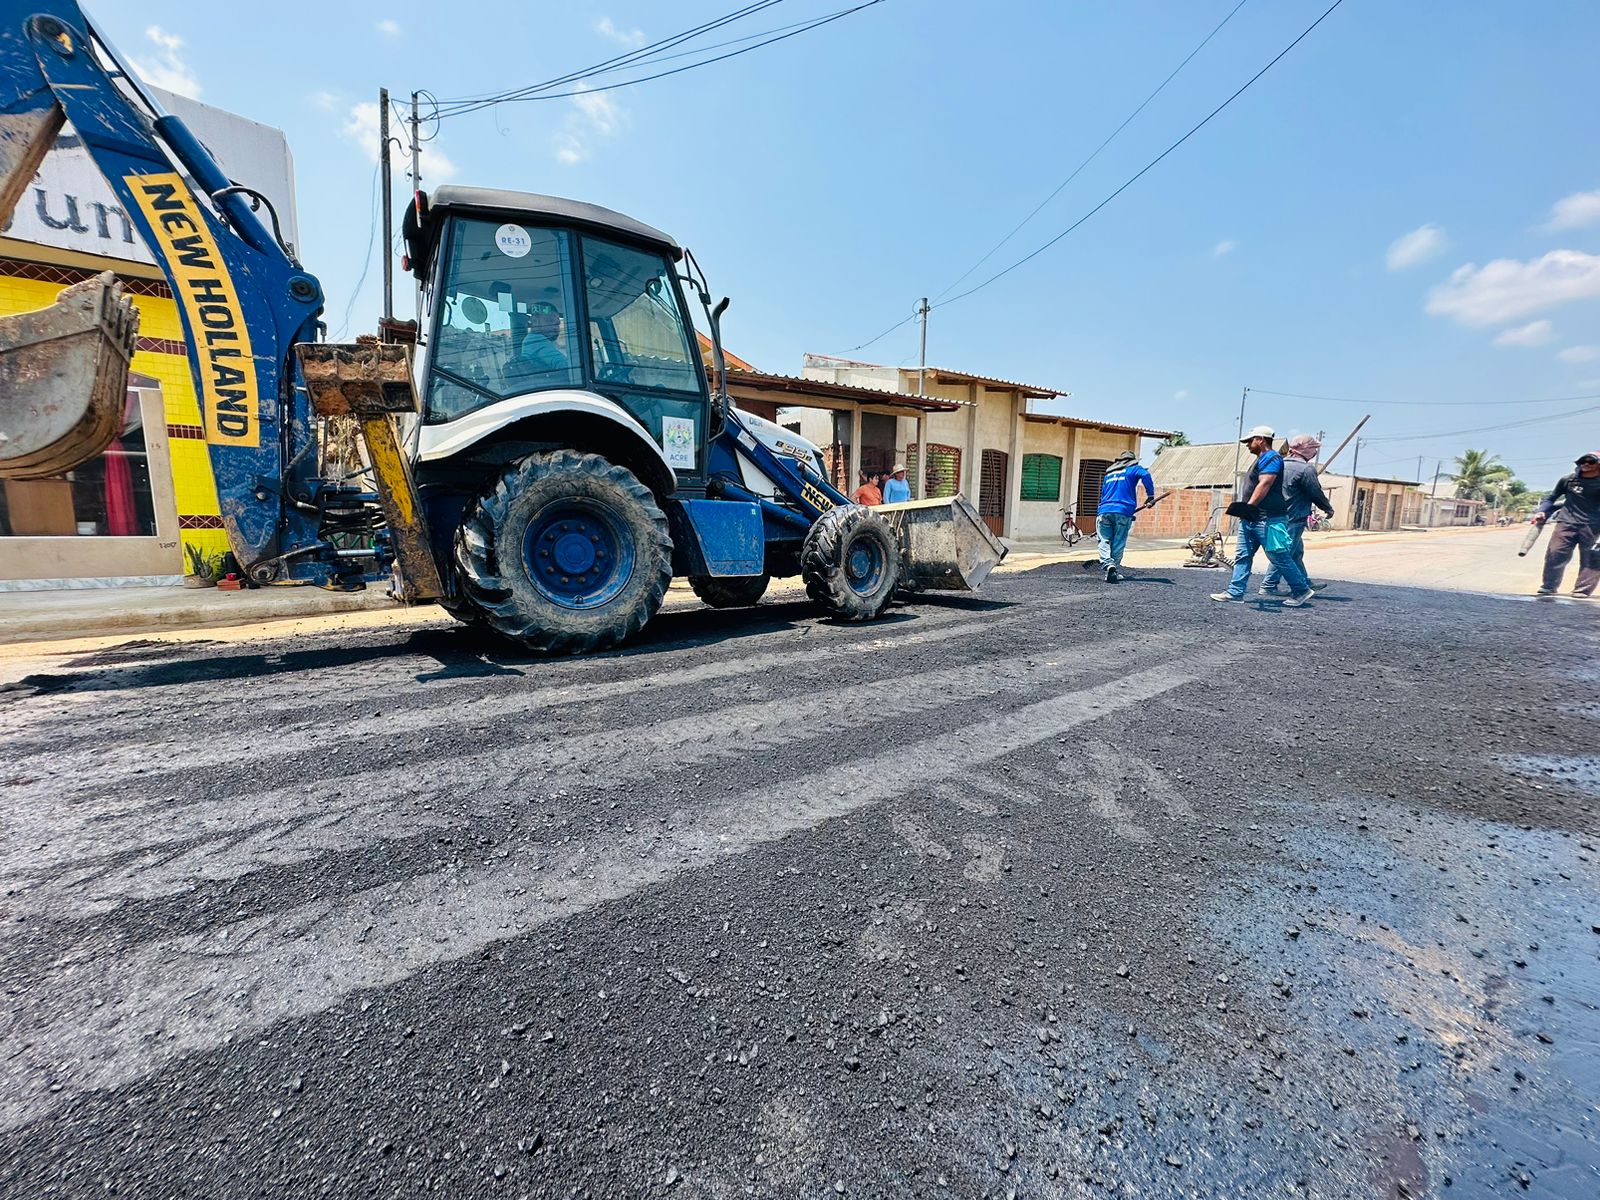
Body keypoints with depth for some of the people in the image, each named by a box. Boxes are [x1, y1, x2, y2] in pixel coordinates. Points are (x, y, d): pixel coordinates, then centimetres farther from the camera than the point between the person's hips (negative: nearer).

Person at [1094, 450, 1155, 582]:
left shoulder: (1109, 473, 28)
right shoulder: (1133, 469, 13)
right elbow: (1145, 475, -9)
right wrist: (1150, 495, -3)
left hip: (1104, 511, 3)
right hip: (1123, 512, -3)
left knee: (1105, 541, 0)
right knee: (1118, 544, 2)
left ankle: (1108, 564, -23)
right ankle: (1115, 570, 1)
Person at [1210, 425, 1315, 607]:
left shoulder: (1271, 457, -10)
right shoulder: (1262, 459, 21)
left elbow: (1264, 485, -22)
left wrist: (1249, 506, -28)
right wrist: (1246, 510, 19)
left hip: (1268, 519, -10)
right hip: (1251, 518, 10)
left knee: (1279, 557, -3)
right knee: (1242, 555, 5)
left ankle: (1301, 590, 10)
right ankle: (1235, 592, 5)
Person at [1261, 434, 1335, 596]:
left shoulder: (1281, 465, 9)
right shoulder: (1306, 469, -16)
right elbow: (1317, 493, -9)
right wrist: (1329, 509, 7)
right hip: (1294, 519, -9)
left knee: (1297, 552, 18)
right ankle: (1268, 586, -4)